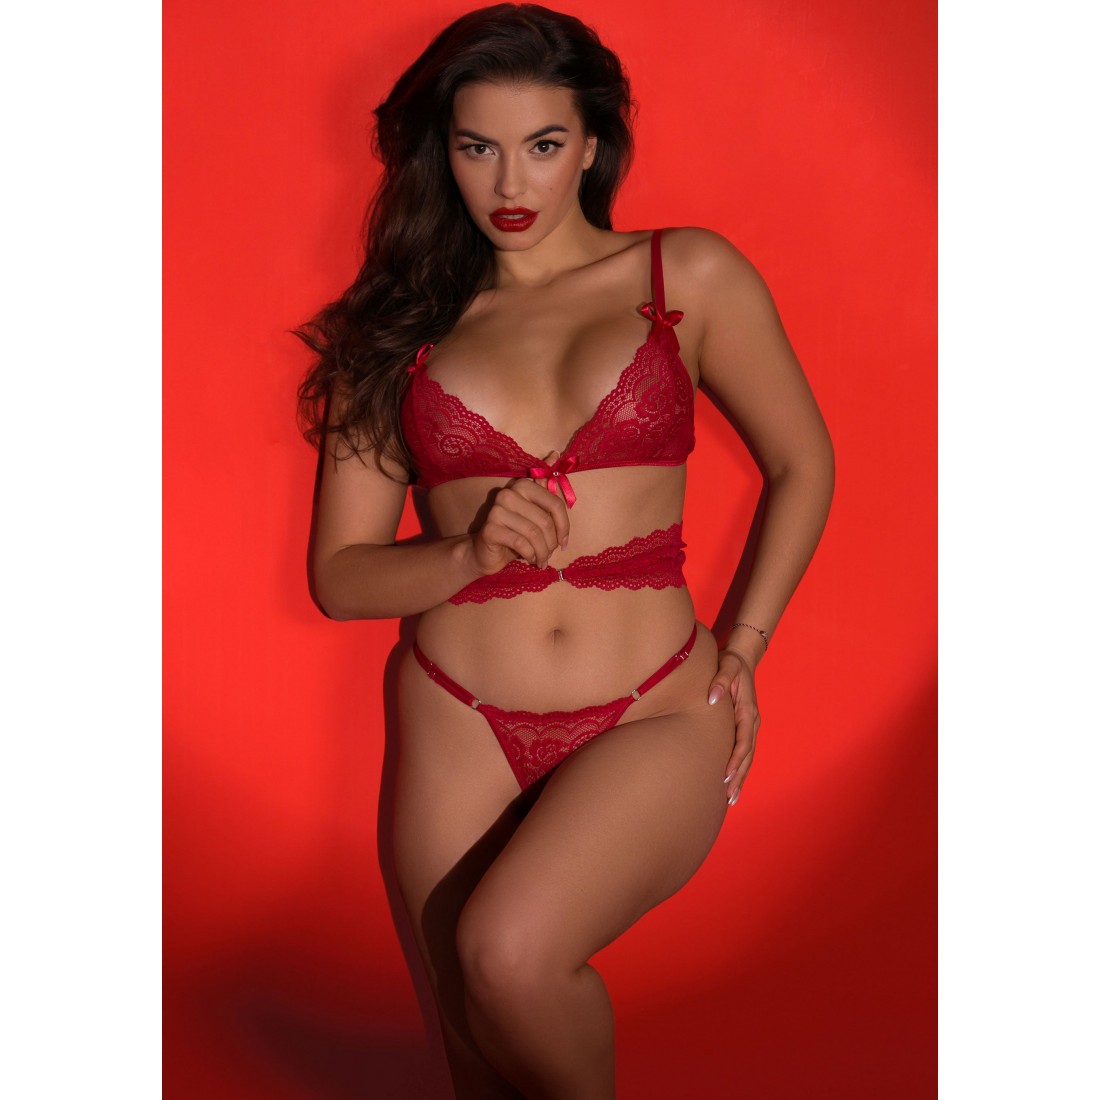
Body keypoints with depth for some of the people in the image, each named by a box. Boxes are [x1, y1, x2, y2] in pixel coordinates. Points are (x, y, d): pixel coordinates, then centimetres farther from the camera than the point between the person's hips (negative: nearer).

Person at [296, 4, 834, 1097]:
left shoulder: (688, 277, 3)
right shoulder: (398, 328, 7)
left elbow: (801, 465, 13)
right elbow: (340, 574, 6)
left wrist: (740, 648, 4)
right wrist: (470, 555, -14)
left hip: (652, 725, -2)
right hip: (458, 729, 2)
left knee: (508, 954, -26)